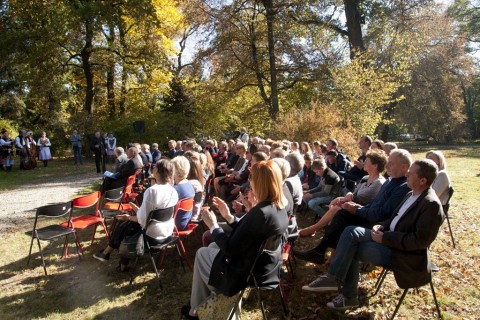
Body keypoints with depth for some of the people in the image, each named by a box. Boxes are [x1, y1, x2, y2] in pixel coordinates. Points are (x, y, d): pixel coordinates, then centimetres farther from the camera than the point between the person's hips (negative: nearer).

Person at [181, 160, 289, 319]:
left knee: (202, 253, 15)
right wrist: (229, 217, 3)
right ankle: (207, 300, 37)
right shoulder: (280, 208, -4)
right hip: (266, 264, 8)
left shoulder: (260, 212, -32)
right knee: (213, 246, 25)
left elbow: (231, 249, -24)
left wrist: (213, 226, -11)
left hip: (249, 272, -8)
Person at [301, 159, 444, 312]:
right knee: (350, 231, -11)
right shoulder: (412, 194, 9)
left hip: (403, 253, -8)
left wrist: (385, 238, -22)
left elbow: (420, 240, -24)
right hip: (390, 238, 8)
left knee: (350, 249, -16)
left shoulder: (431, 204, -20)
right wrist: (382, 226, -1)